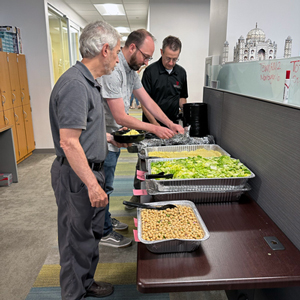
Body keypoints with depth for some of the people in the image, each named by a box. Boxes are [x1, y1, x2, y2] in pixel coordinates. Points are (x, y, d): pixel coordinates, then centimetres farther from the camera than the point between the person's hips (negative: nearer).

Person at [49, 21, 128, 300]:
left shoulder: (87, 82, 12)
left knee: (91, 234, 23)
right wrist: (92, 184, -24)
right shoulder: (75, 84, -22)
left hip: (89, 171, 10)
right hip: (77, 176, -10)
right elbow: (69, 142, -26)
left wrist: (109, 137, 21)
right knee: (77, 240, 7)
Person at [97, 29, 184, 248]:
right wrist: (155, 129, -23)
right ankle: (104, 233, 23)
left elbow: (147, 101, 9)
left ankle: (106, 220, 39)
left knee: (106, 184, 21)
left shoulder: (131, 69, 7)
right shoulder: (113, 70, -25)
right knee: (104, 187, 5)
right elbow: (120, 117, -27)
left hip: (113, 138, 9)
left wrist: (170, 124, 0)